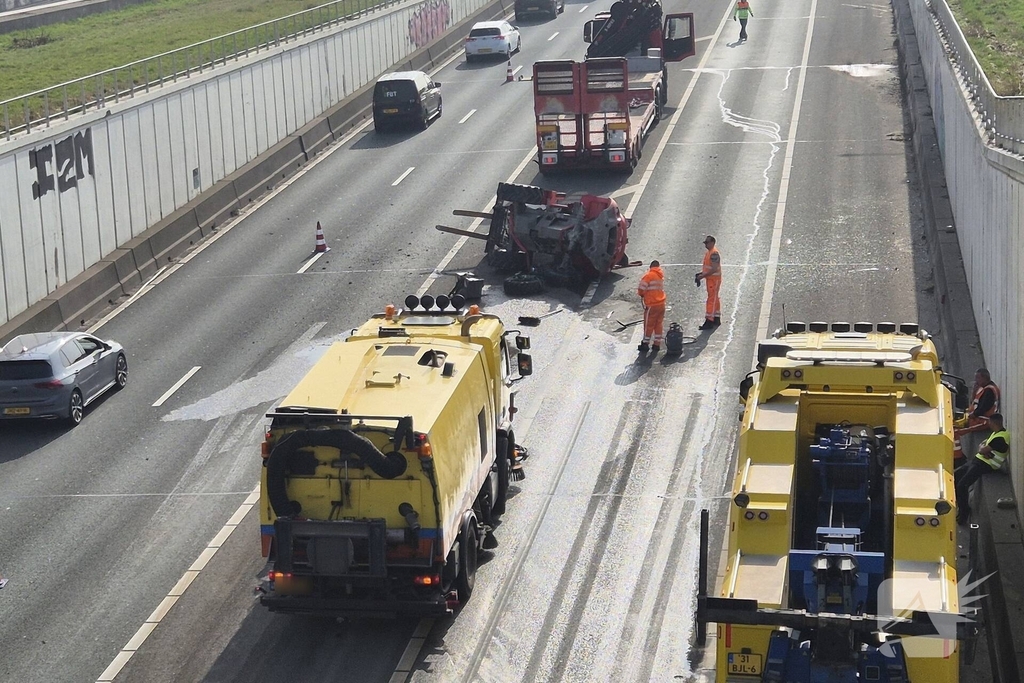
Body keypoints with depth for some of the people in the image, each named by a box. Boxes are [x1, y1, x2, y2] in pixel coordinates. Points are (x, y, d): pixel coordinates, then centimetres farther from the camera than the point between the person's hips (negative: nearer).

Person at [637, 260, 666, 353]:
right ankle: (657, 344, 18)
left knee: (648, 325, 5)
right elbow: (661, 288, 10)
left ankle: (645, 345, 12)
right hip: (661, 304, 5)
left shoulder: (648, 275, -13)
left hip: (651, 305, -5)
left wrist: (642, 295, 7)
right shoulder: (661, 275, 5)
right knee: (659, 325, 14)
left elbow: (641, 290, -16)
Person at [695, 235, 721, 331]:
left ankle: (709, 321, -10)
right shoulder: (708, 253, 12)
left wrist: (702, 276, -23)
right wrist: (701, 274, 7)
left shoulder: (714, 253, -20)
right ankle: (717, 319, 24)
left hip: (714, 279, -11)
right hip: (710, 279, 11)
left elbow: (714, 269, -26)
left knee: (711, 299, -10)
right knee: (715, 299, 16)